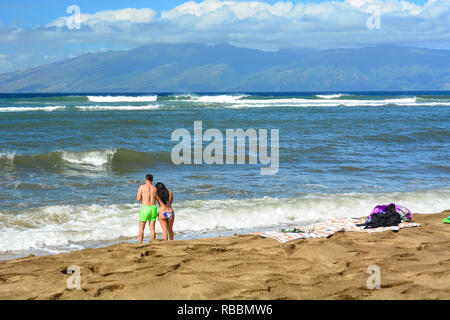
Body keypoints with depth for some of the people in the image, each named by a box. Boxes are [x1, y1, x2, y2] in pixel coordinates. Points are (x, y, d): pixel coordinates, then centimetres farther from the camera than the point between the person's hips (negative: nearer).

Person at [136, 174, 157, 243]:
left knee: (141, 228, 9)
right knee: (152, 229, 9)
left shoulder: (142, 187, -2)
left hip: (145, 208, -3)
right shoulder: (155, 188, 7)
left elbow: (138, 199, -4)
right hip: (153, 208, 3)